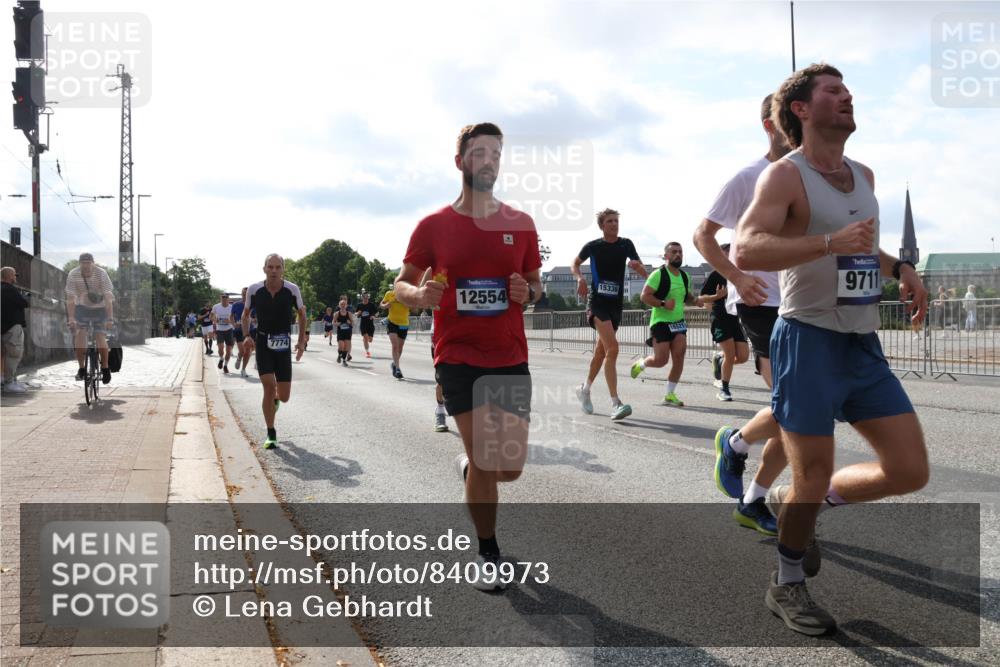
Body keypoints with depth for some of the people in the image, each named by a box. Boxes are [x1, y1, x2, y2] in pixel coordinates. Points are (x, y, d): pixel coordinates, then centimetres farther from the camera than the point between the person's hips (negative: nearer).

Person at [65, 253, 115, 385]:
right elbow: (70, 298, -20)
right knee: (80, 334, -14)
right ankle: (82, 368, -4)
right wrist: (71, 318, -29)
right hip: (82, 307, 1)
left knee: (100, 337, -11)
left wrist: (110, 318, -32)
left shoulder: (102, 274, -23)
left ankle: (105, 368, 3)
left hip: (99, 308, -1)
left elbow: (108, 298, -25)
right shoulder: (73, 275, -19)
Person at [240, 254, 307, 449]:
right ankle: (271, 435, 0)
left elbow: (301, 314, 8)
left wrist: (302, 340, 3)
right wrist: (246, 336, -4)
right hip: (263, 343, -1)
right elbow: (246, 314, 10)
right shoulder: (254, 290, -7)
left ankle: (275, 400, 43)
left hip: (283, 345, 1)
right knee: (269, 385, -15)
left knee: (284, 397, 2)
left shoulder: (292, 289, -8)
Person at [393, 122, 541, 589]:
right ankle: (488, 553, 16)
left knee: (510, 467, 2)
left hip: (510, 358, 3)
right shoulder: (434, 226, -1)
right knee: (484, 460, -6)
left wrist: (528, 293, -9)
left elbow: (536, 282, 15)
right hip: (458, 357, -2)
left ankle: (468, 462, 40)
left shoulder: (520, 223, 5)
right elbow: (401, 285, 6)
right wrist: (418, 295, -18)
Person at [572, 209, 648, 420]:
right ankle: (615, 403, -24)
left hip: (616, 304, 5)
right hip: (597, 302, -5)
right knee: (612, 348, -21)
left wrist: (637, 266, -20)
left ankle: (585, 389, 38)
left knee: (601, 351, 15)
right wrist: (580, 278, -4)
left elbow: (645, 274, 2)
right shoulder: (593, 246, -2)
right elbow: (575, 264, 16)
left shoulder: (626, 244, 5)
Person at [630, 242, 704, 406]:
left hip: (678, 322, 6)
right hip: (661, 322, -6)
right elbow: (644, 296, -15)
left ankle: (670, 395, 4)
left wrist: (696, 300, 3)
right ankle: (640, 364, 28)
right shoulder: (658, 274, -11)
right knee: (660, 360, -7)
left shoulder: (685, 276, 10)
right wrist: (663, 303, -27)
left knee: (679, 356, -8)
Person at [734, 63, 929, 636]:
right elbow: (746, 250, -25)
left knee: (911, 472, 5)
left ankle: (797, 501, 26)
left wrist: (898, 267, 12)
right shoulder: (785, 175, -10)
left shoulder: (864, 177, 15)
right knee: (813, 479, 1)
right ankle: (786, 587, 26)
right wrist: (830, 242, -33)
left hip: (866, 346, 7)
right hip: (810, 343, -7)